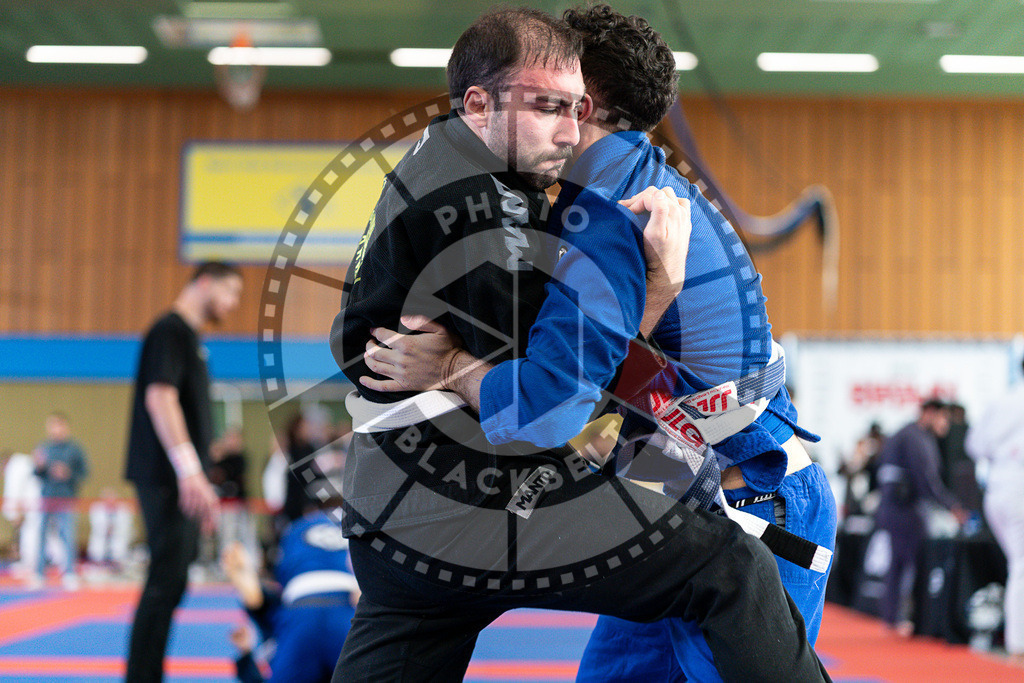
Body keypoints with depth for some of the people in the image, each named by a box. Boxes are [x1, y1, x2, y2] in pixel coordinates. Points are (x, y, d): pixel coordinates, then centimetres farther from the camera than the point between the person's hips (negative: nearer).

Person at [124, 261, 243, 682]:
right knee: (166, 581, -10)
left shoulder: (190, 336, 21)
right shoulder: (170, 330, -8)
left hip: (183, 483, 10)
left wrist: (200, 483, 21)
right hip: (166, 477, -10)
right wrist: (189, 469, -24)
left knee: (170, 582, 10)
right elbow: (159, 397, -19)